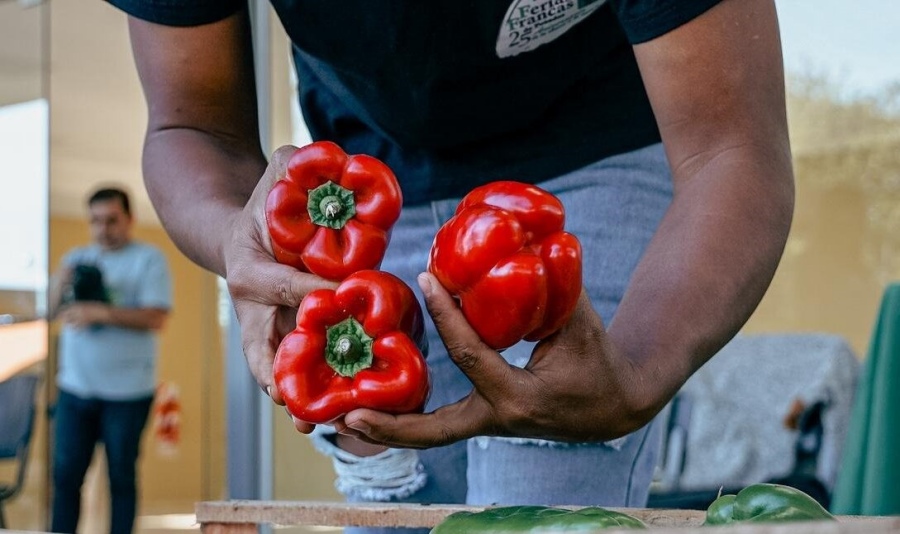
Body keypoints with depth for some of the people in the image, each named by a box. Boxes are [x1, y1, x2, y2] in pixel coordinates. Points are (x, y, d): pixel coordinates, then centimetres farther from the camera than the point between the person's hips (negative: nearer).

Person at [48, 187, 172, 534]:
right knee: (66, 475, 2)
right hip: (75, 388, 4)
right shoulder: (76, 259, 14)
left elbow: (155, 318, -14)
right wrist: (60, 285, -11)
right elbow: (52, 311, 10)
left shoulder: (148, 260, -2)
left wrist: (101, 312, -23)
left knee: (121, 477, 3)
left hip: (127, 391, -4)